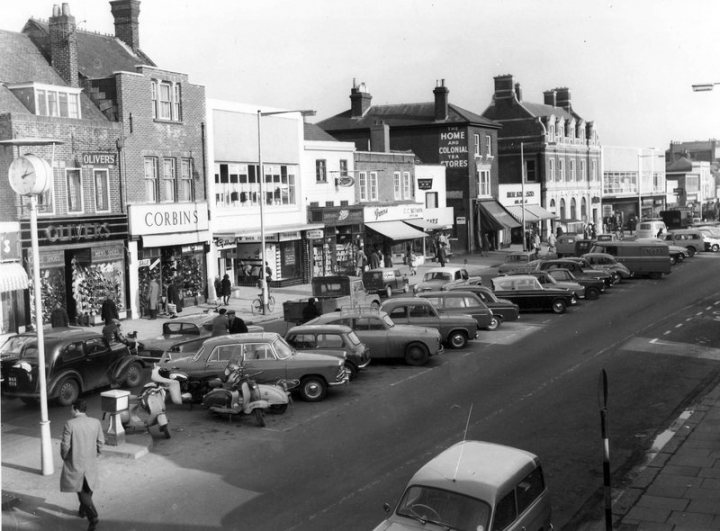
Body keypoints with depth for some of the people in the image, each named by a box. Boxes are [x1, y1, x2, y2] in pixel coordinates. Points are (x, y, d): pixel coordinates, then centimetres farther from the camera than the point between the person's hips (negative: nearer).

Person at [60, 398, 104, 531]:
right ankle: (83, 511, 40)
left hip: (75, 463, -4)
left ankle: (93, 517, -12)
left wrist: (64, 457, 4)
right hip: (91, 463, 4)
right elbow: (101, 442, 2)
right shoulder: (96, 423, -5)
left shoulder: (70, 424, -17)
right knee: (88, 489, 23)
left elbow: (65, 444, -15)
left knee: (82, 492, 1)